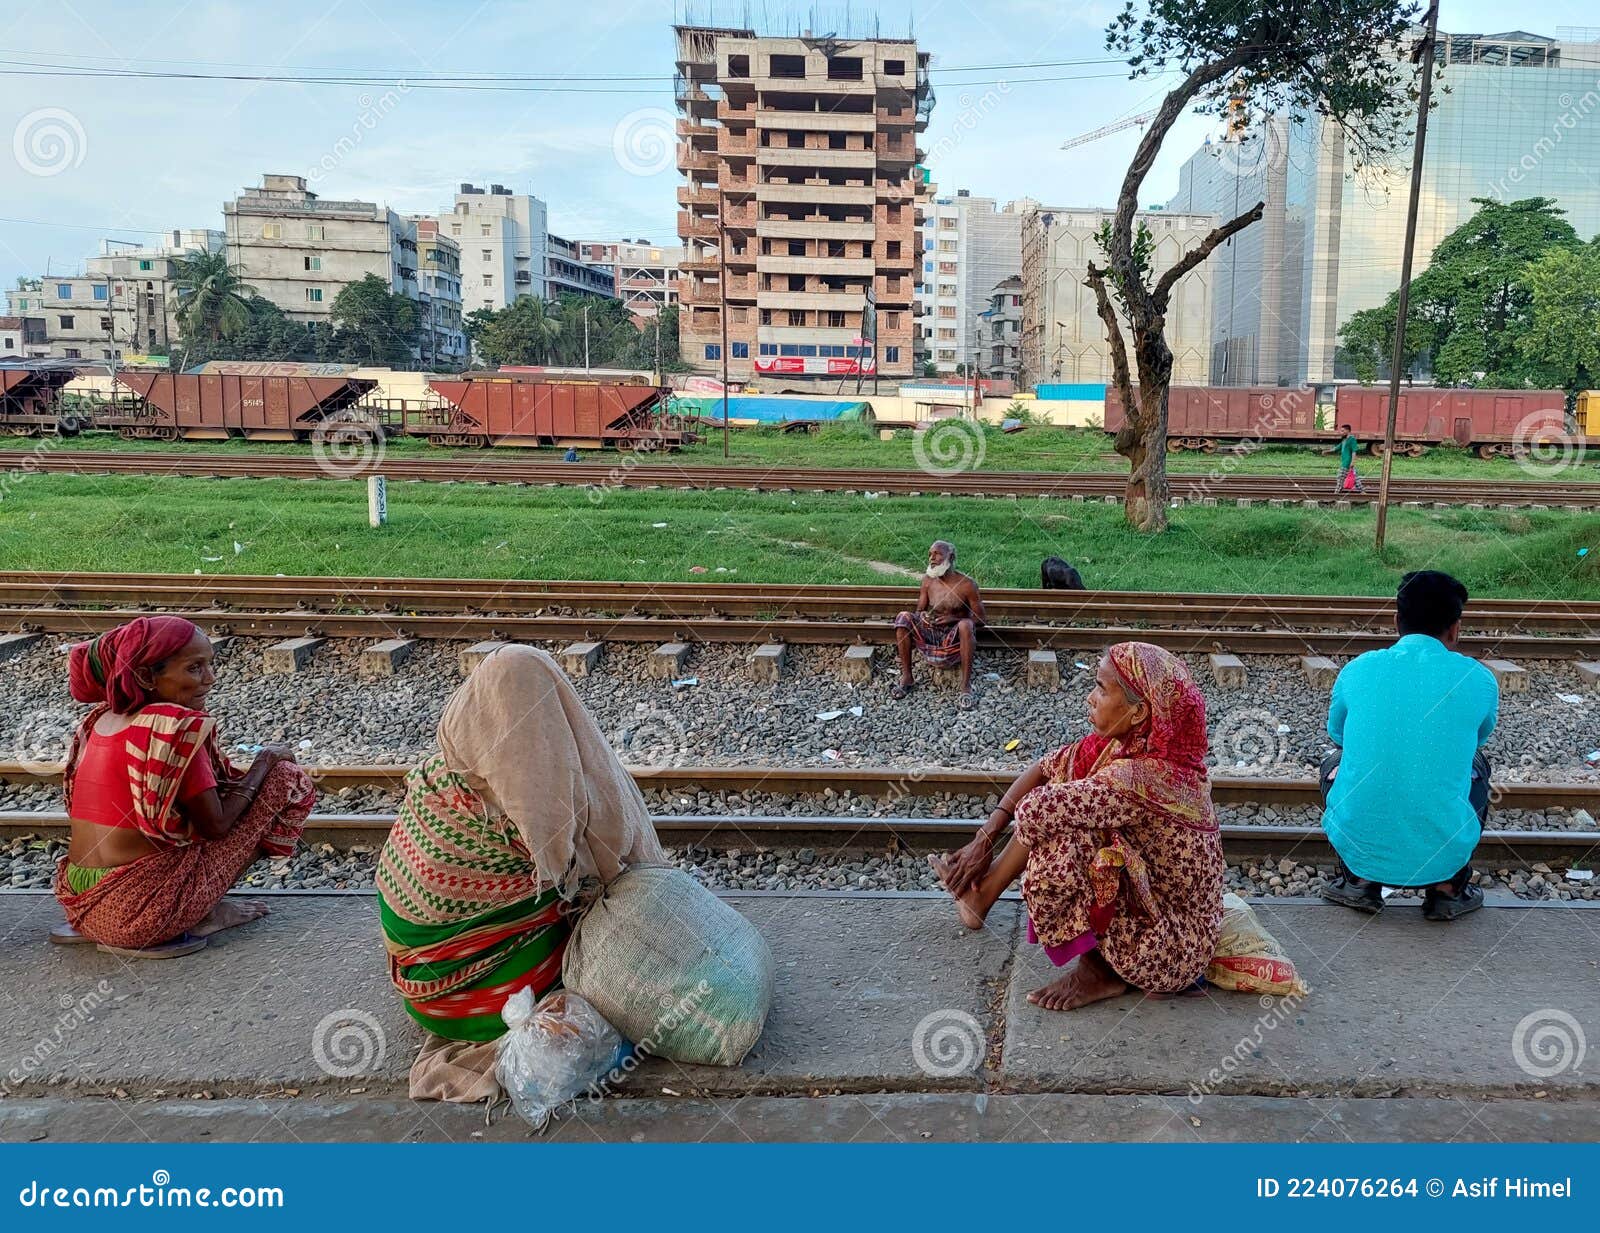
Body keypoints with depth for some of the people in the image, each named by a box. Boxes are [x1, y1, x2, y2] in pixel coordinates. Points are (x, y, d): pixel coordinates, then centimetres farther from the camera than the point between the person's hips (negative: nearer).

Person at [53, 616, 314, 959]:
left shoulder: (103, 719, 9)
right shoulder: (176, 726, -17)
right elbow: (216, 825, -11)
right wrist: (265, 761, 1)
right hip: (143, 911, -8)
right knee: (289, 780, -2)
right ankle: (205, 915, 2)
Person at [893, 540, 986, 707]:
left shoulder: (967, 584, -8)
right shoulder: (928, 580, 3)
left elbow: (980, 619, -5)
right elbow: (919, 610, 11)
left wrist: (954, 619, -21)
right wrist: (922, 617, -14)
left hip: (955, 640, -4)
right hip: (930, 635, 4)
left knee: (966, 624, -36)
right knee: (903, 617, -18)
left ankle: (966, 687, -32)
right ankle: (906, 679, -14)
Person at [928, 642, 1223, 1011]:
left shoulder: (1143, 777, -32)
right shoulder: (1127, 742, -5)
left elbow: (1035, 810, -32)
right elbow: (1045, 768, 2)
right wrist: (985, 839, -4)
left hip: (1167, 954, -8)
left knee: (1054, 837, -22)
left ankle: (1097, 968, 1)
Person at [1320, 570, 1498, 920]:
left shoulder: (1358, 670, 0)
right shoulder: (1479, 680, -1)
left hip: (1359, 848, 0)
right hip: (1443, 855, 0)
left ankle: (1359, 880, 17)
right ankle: (1447, 888, 20)